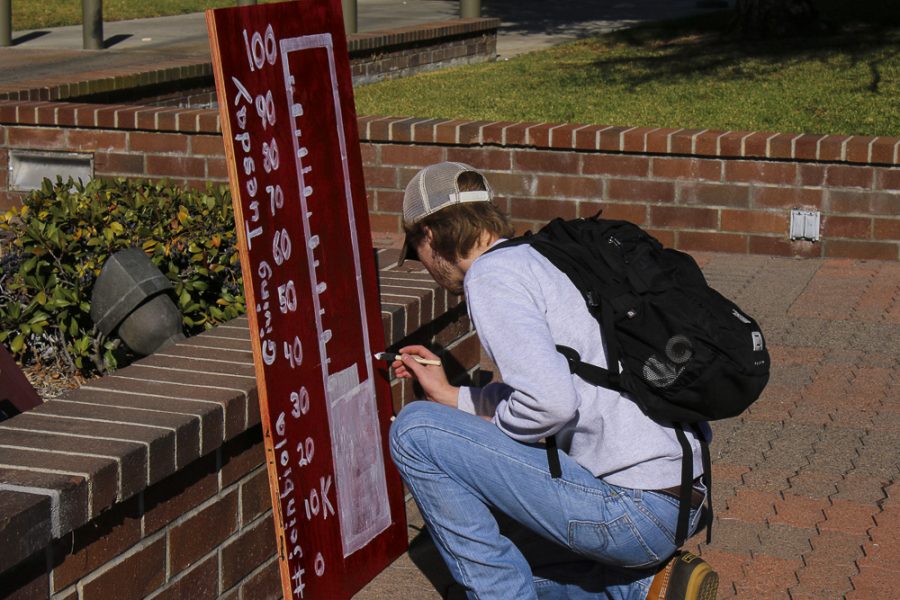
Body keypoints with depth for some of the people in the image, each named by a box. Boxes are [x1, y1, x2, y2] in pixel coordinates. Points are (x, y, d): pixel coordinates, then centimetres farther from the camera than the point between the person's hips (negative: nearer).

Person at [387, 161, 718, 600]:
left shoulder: (490, 274, -10)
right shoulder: (537, 258, 19)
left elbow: (551, 402, -23)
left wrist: (489, 432, -3)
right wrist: (451, 396, 32)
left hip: (633, 510, -10)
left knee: (415, 431, -6)